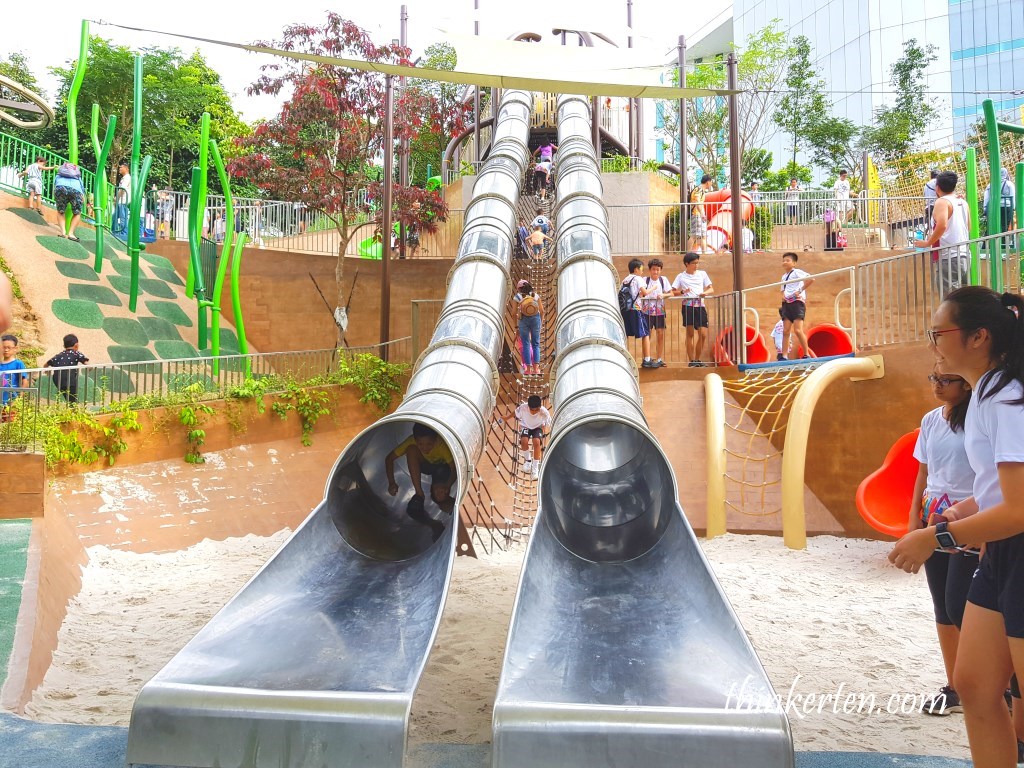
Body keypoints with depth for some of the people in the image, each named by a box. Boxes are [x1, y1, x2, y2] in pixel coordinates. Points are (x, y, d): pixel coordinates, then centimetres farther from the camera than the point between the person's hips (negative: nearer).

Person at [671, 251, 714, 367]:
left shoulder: (702, 274, 14)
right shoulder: (681, 276, 7)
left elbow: (711, 289, 14)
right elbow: (673, 292, 4)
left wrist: (706, 292, -8)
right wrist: (682, 292, -15)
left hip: (700, 306, 3)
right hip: (688, 306, -3)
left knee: (703, 334, -2)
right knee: (690, 333, -2)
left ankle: (697, 360, 11)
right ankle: (691, 361, 2)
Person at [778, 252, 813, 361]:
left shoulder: (797, 272, -4)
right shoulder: (784, 276, 19)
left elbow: (811, 279, -19)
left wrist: (800, 290, -17)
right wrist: (783, 296, 9)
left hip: (797, 302, -7)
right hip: (787, 304, 7)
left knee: (797, 330, -14)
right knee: (786, 331, 2)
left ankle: (806, 355, -7)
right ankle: (784, 356, 1)